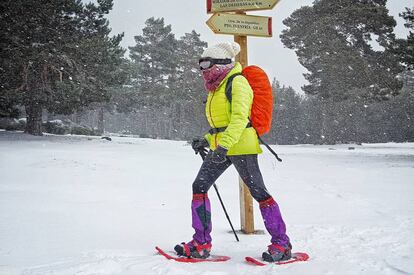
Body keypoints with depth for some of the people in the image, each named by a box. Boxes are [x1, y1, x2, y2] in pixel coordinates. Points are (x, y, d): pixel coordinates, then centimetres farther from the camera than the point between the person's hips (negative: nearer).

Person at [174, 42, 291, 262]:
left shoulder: (237, 82, -7)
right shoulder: (216, 88, 21)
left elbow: (239, 117, -19)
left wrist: (224, 145, -29)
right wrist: (206, 140, 15)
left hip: (240, 145, -9)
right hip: (220, 147, 9)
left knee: (258, 192, -6)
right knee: (199, 187, 1)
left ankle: (282, 244, 4)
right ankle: (201, 244, 6)